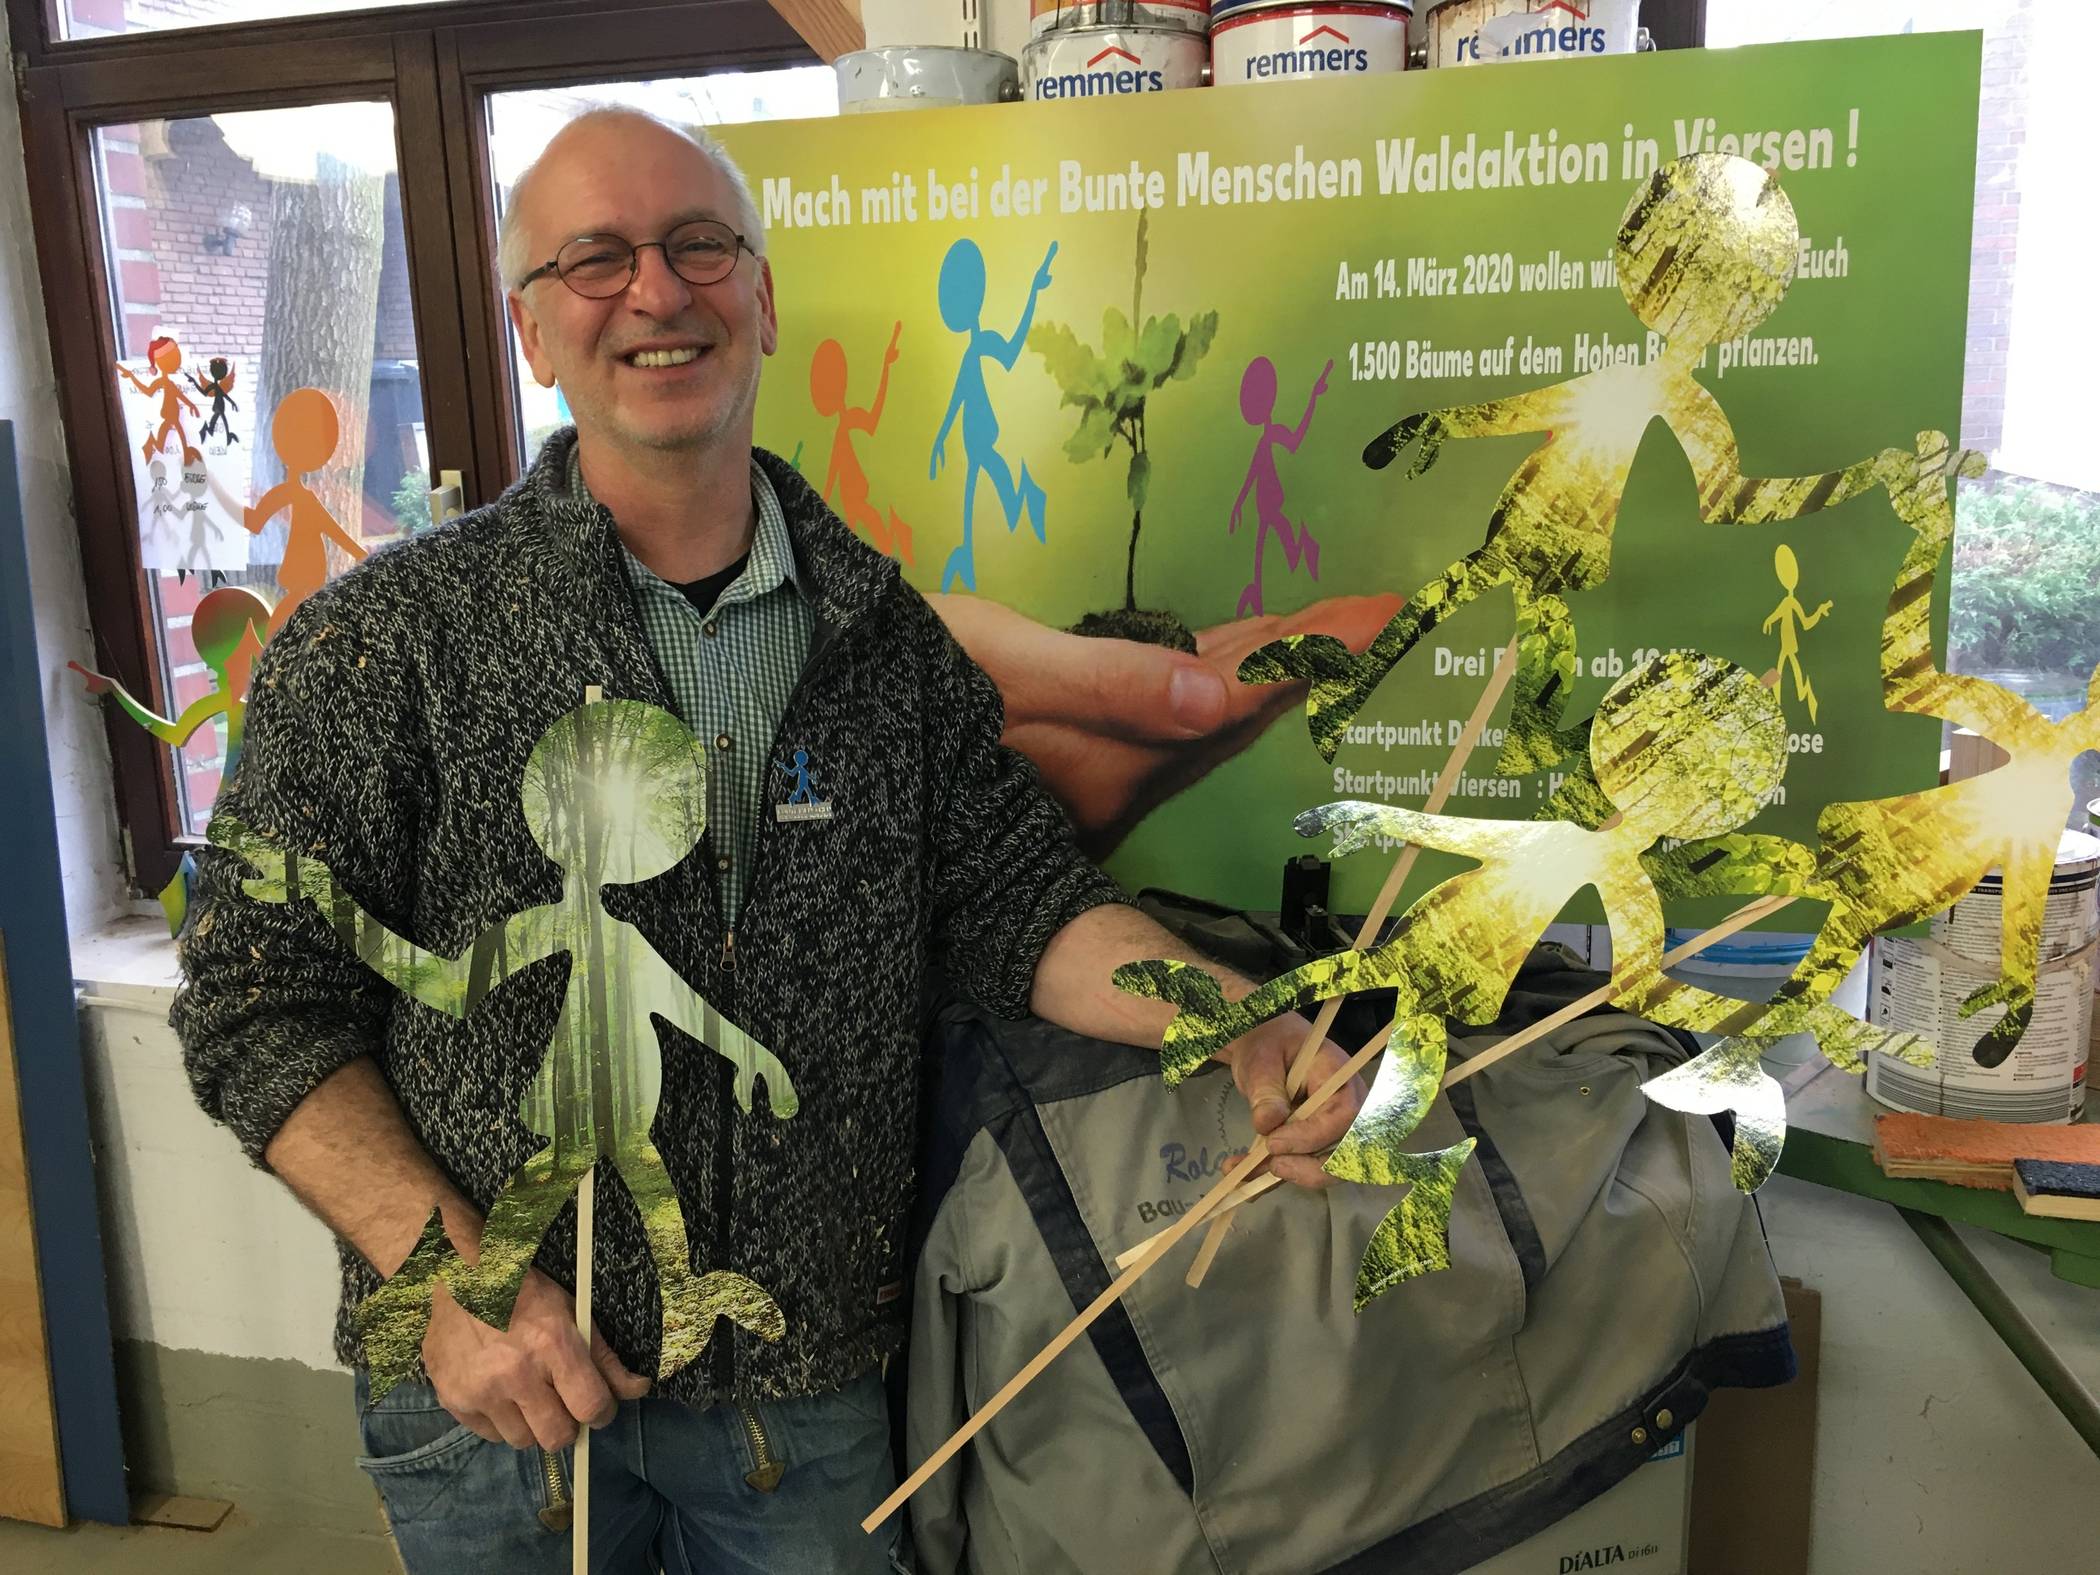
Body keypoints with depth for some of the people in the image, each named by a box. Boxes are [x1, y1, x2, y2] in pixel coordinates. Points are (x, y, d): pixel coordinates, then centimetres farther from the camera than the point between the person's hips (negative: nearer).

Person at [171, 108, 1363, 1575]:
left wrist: (1240, 1026, -17)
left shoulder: (888, 634, 0)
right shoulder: (388, 640, -10)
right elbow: (265, 1005, -8)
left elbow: (1015, 897, -1)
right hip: (493, 1392, -2)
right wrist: (454, 1279, -17)